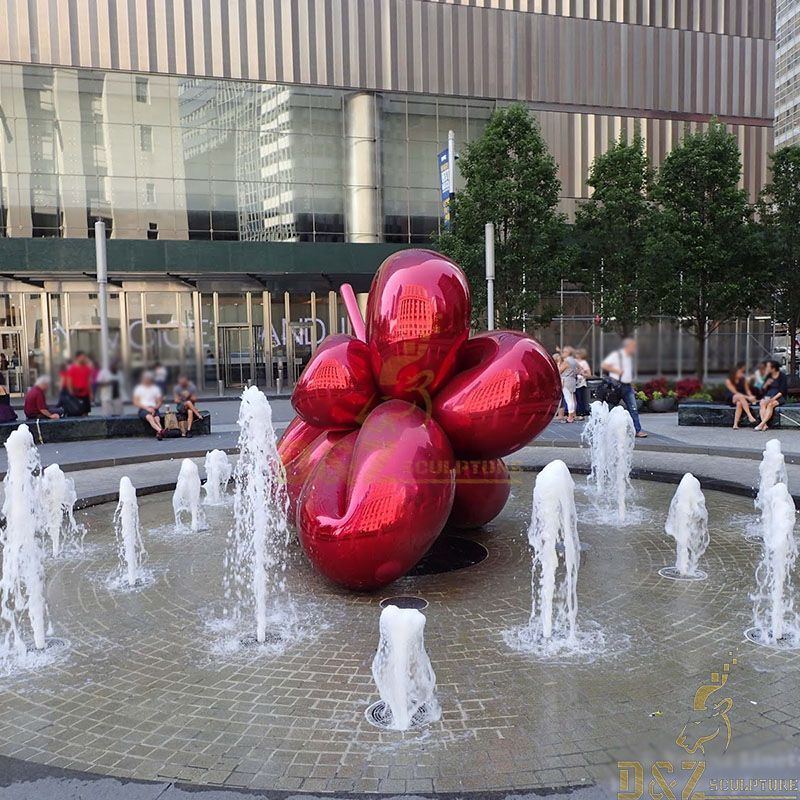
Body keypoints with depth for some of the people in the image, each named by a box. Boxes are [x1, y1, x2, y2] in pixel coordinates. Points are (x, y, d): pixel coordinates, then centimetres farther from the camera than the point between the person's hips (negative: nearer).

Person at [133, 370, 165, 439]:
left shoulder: (155, 388, 20)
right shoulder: (139, 389, 15)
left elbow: (159, 402, 14)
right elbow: (136, 402, 3)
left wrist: (154, 408, -9)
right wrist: (147, 408, -11)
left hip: (153, 409, 2)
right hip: (143, 409, -2)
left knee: (157, 418, -34)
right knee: (150, 417, -37)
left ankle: (159, 433, -60)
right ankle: (160, 430, -63)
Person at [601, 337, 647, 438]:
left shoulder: (630, 357, 17)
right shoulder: (616, 355, -8)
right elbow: (603, 365, -15)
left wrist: (632, 387, 20)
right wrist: (617, 371, -17)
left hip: (627, 386, 7)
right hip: (616, 385, -7)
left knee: (633, 409, -2)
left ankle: (638, 430, -3)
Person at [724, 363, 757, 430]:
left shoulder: (743, 379, 3)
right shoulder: (728, 381, -11)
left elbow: (747, 390, 4)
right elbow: (735, 392, -18)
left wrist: (751, 396, -18)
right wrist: (748, 397, -28)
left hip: (741, 399, 3)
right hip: (731, 399, -3)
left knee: (739, 403, -36)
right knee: (740, 396, -38)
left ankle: (735, 424, -45)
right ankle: (750, 416, -49)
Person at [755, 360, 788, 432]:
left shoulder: (782, 375, -6)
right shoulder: (769, 375, 10)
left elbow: (782, 391, -12)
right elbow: (764, 389, 11)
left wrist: (773, 398, -25)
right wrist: (766, 384, -12)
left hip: (779, 397, -4)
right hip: (768, 396, 4)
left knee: (770, 404, -35)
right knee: (762, 403, -29)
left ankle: (761, 424, -41)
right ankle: (764, 425, -40)